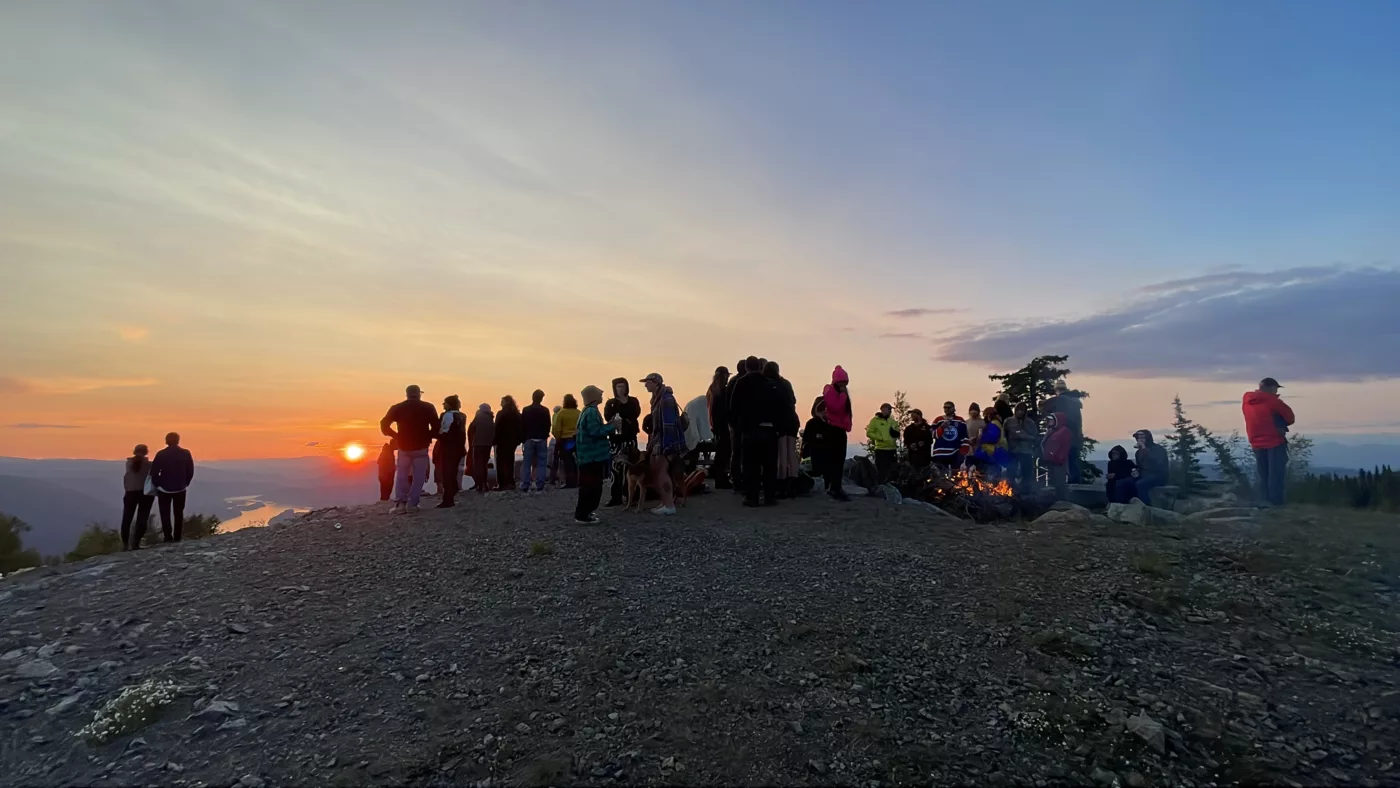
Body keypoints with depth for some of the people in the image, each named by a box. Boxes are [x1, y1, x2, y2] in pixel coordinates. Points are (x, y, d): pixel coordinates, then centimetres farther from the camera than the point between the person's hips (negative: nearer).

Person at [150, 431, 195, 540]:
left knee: (165, 514, 5)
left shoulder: (161, 454, -8)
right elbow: (190, 472, 0)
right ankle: (177, 538, 9)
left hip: (164, 489, -2)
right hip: (181, 489, 2)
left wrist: (157, 485, 5)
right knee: (178, 514, 11)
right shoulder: (186, 453, -3)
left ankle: (168, 537, -5)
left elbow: (154, 472, -9)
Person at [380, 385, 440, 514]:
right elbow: (436, 427, -9)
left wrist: (396, 436, 7)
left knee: (401, 476, 13)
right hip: (421, 448, -1)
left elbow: (384, 425, -4)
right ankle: (412, 504, -1)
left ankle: (400, 504, 2)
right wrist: (428, 437, 6)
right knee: (419, 477, 5)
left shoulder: (397, 408, 2)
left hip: (404, 448, 2)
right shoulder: (428, 407, -1)